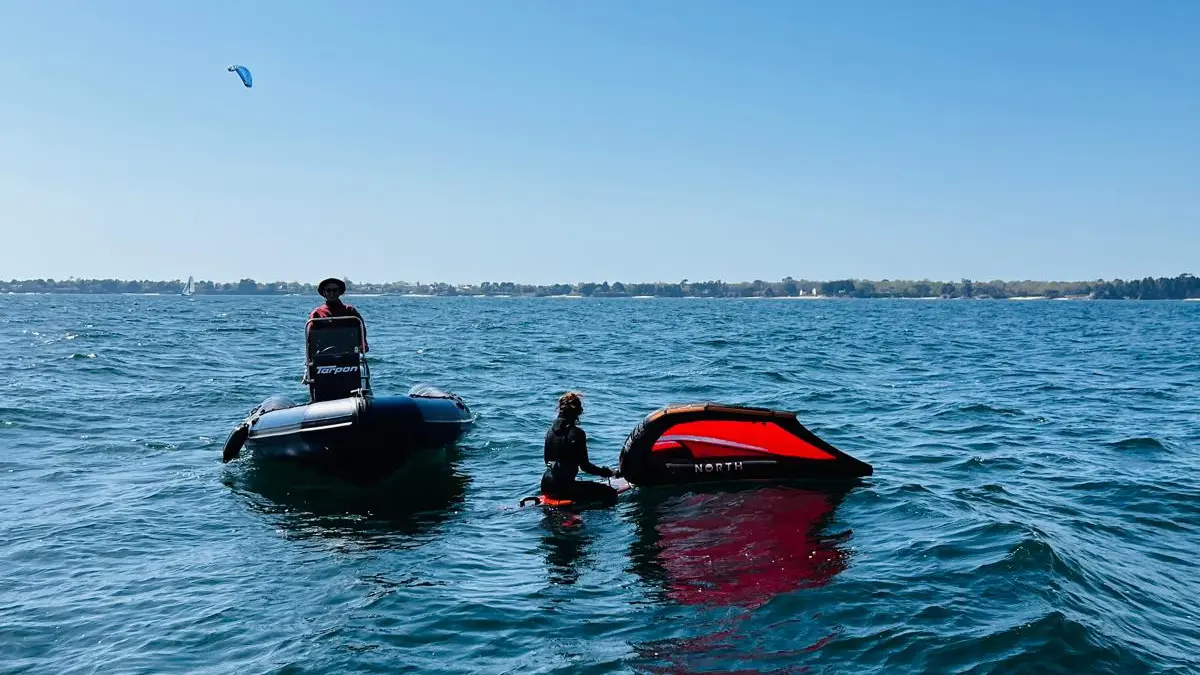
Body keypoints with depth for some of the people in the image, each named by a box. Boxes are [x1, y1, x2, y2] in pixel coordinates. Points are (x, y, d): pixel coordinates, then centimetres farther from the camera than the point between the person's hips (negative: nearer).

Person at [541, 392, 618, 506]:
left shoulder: (551, 430, 7)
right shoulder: (577, 433, -13)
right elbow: (585, 465, -13)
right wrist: (604, 472, 2)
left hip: (547, 485, 8)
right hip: (563, 486, -8)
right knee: (610, 494, -8)